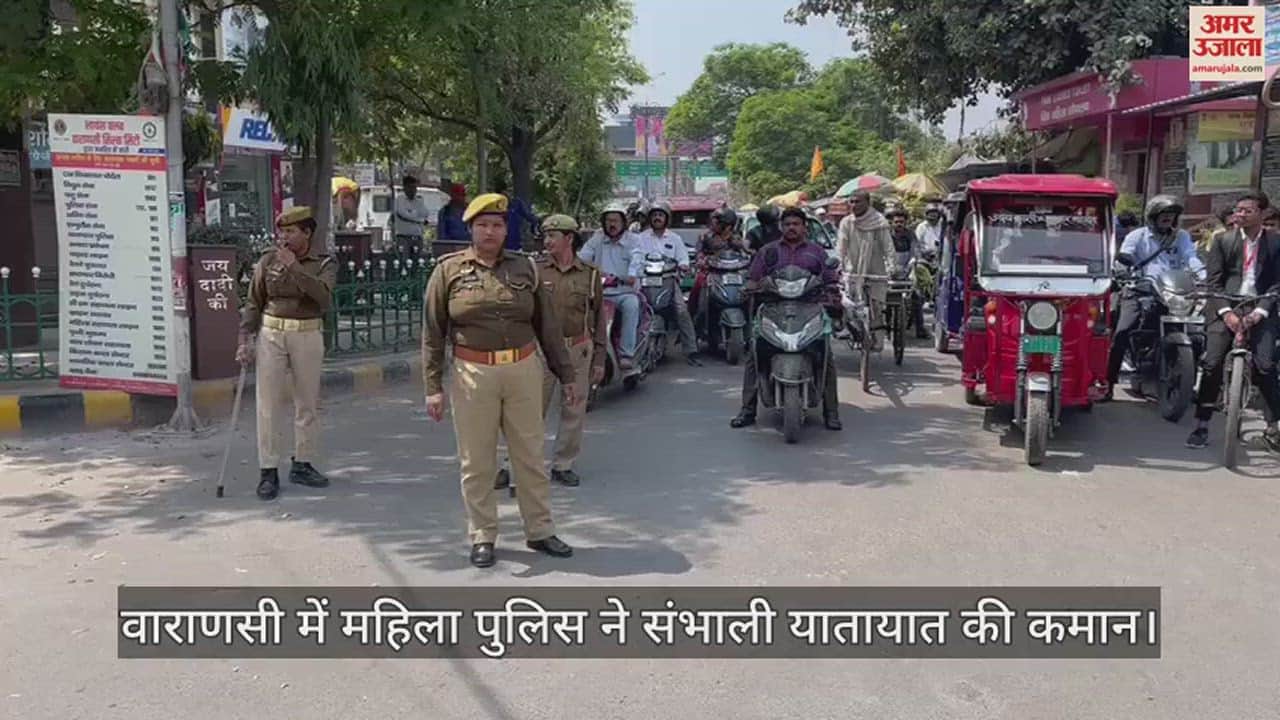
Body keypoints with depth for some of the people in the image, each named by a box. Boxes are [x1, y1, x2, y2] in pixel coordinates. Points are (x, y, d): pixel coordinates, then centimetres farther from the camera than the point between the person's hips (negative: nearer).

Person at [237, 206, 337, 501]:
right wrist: (244, 340, -3)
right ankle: (268, 472, 2)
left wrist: (294, 269, -23)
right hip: (271, 334, 0)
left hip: (308, 336, 0)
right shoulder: (267, 261, 2)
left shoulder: (324, 263, -1)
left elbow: (324, 297, -19)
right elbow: (253, 303, 5)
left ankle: (302, 465, 21)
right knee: (268, 405, -2)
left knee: (307, 403, 8)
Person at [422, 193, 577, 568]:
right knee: (476, 462, 6)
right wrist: (433, 386, -5)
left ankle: (540, 531, 22)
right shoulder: (449, 270, 1)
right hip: (472, 373, -2)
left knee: (530, 455, 10)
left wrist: (565, 374, 9)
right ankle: (482, 537, 19)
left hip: (524, 370, 2)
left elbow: (547, 325, 10)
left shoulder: (525, 267, 7)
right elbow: (432, 333, 0)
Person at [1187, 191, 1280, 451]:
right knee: (1212, 364, -9)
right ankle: (1202, 426, -1)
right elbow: (1214, 281, 1)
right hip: (1225, 309, 1)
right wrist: (1226, 312, -13)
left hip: (1259, 311, 0)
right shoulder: (1223, 241, 6)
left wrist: (1259, 312, -14)